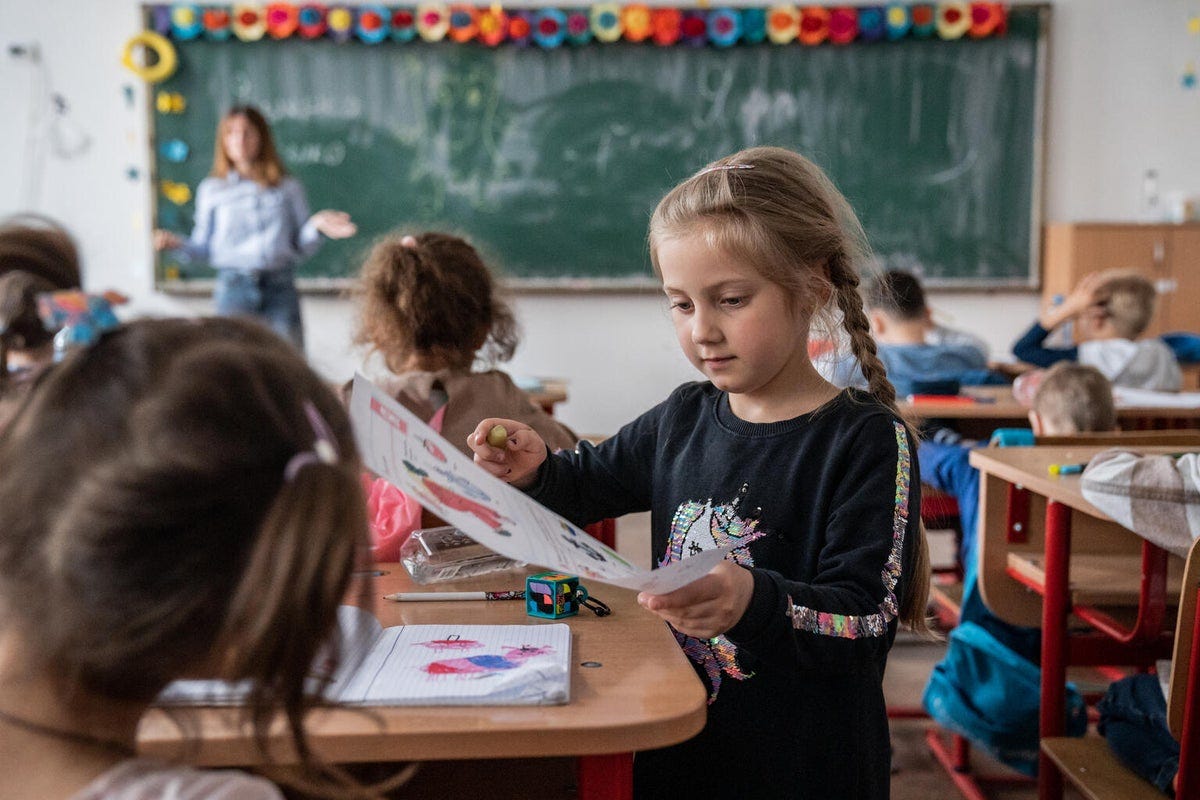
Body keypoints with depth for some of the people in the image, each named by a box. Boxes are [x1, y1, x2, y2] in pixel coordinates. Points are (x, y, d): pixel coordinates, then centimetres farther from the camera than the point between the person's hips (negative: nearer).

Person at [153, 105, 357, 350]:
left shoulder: (288, 188, 10)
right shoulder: (211, 189, 11)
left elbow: (301, 248, 8)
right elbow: (204, 249, 11)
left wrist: (316, 225, -10)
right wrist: (178, 243, -7)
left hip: (280, 286, 0)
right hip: (233, 286, 0)